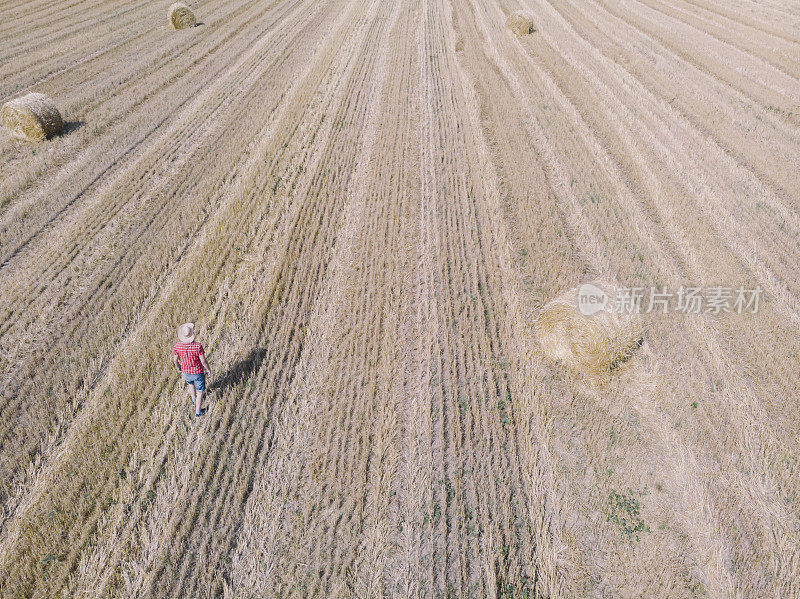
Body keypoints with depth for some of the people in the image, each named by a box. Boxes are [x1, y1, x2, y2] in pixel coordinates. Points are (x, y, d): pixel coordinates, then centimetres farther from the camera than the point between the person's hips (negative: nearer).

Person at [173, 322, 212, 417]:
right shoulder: (198, 346, -32)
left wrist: (178, 368, 16)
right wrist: (208, 369, -1)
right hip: (198, 373, -4)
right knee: (200, 391, 20)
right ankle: (198, 411, 33)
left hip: (186, 372, 4)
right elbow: (203, 361, -21)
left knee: (191, 384, 37)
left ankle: (194, 399, 61)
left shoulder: (177, 346, -22)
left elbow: (175, 360, -6)